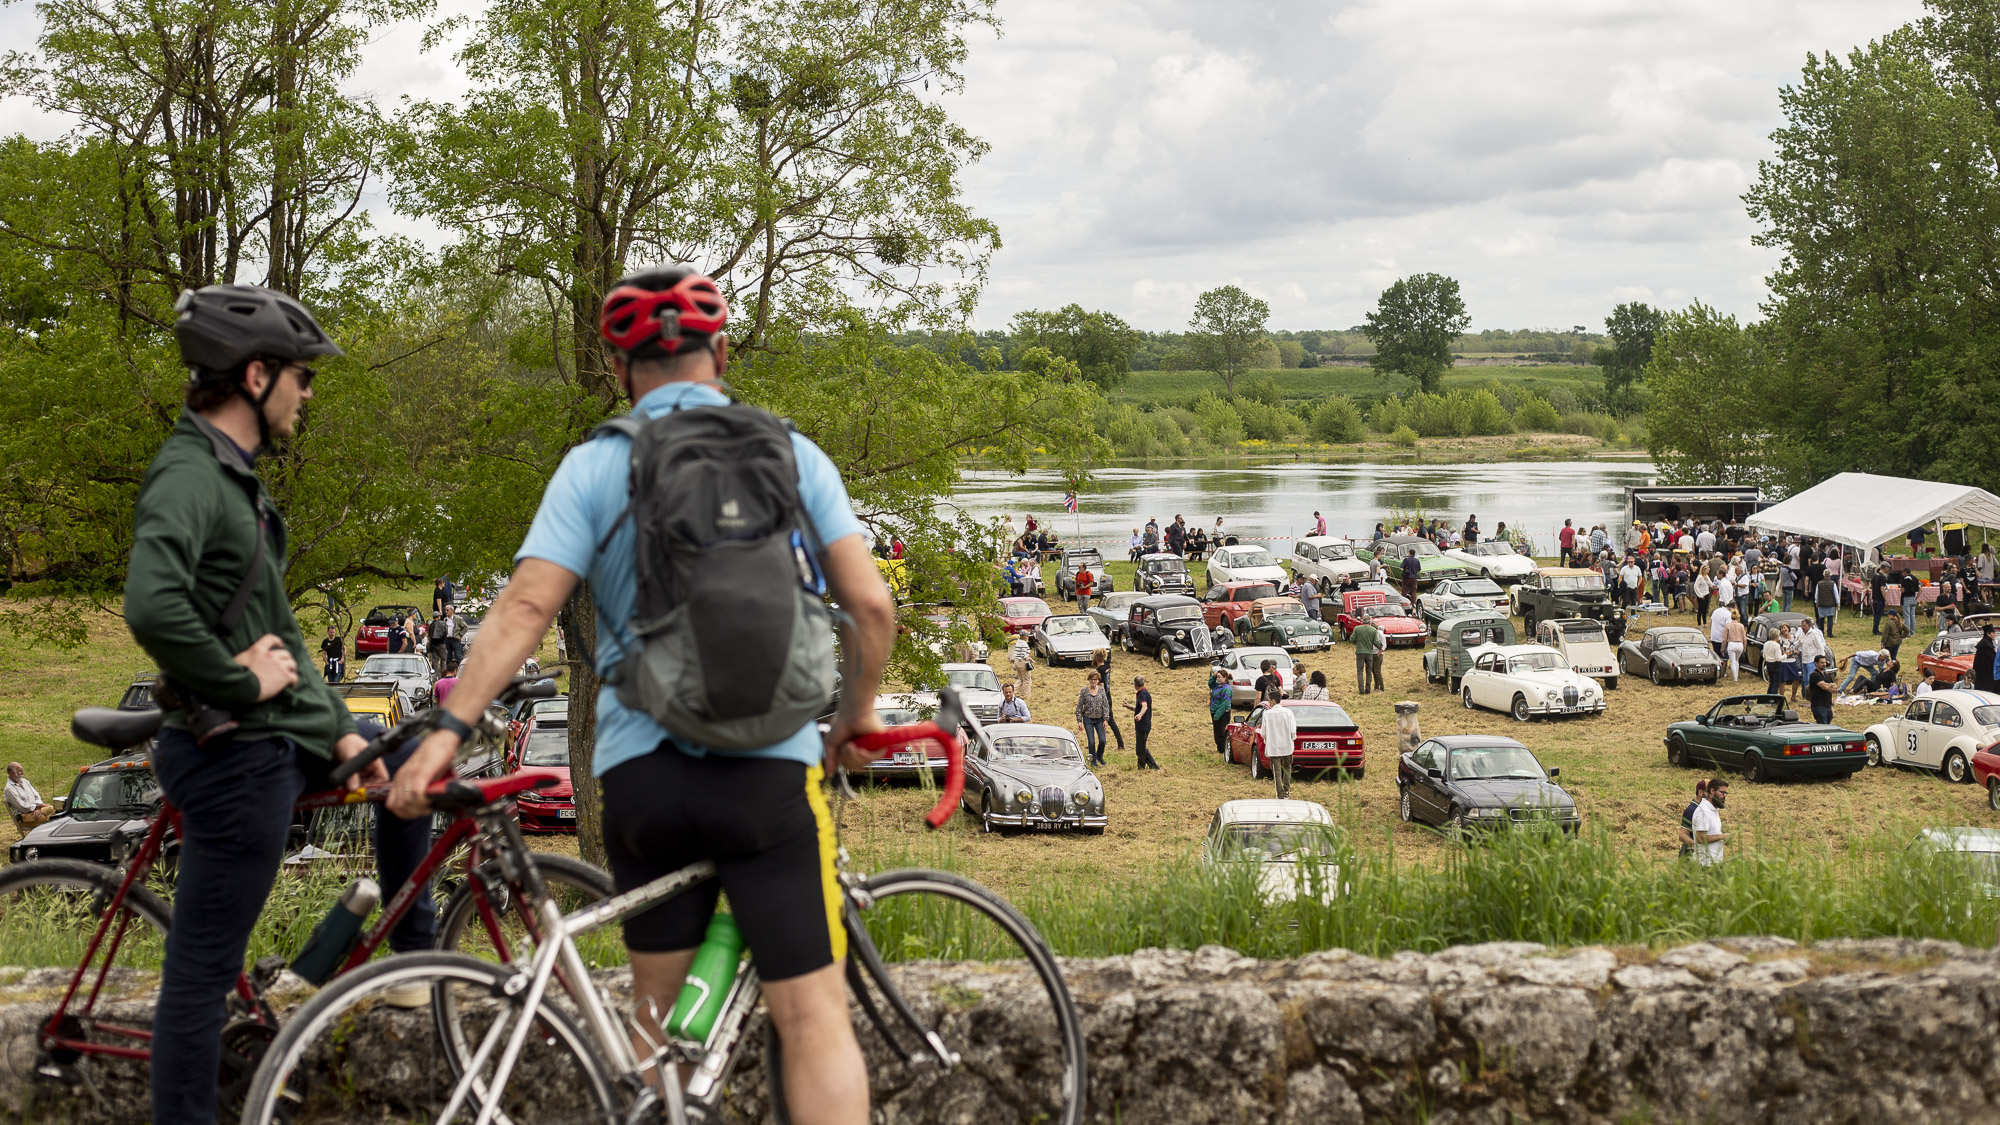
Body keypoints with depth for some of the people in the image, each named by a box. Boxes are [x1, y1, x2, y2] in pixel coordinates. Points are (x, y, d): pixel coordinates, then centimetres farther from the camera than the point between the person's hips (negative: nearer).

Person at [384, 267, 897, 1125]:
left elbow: (524, 609, -9)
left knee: (659, 1020, 16)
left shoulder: (594, 466, 3)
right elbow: (871, 606, 0)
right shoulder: (791, 452, 5)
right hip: (769, 767, -1)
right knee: (813, 1016, -2)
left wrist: (448, 729, -8)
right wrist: (858, 714, 15)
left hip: (639, 769, 1)